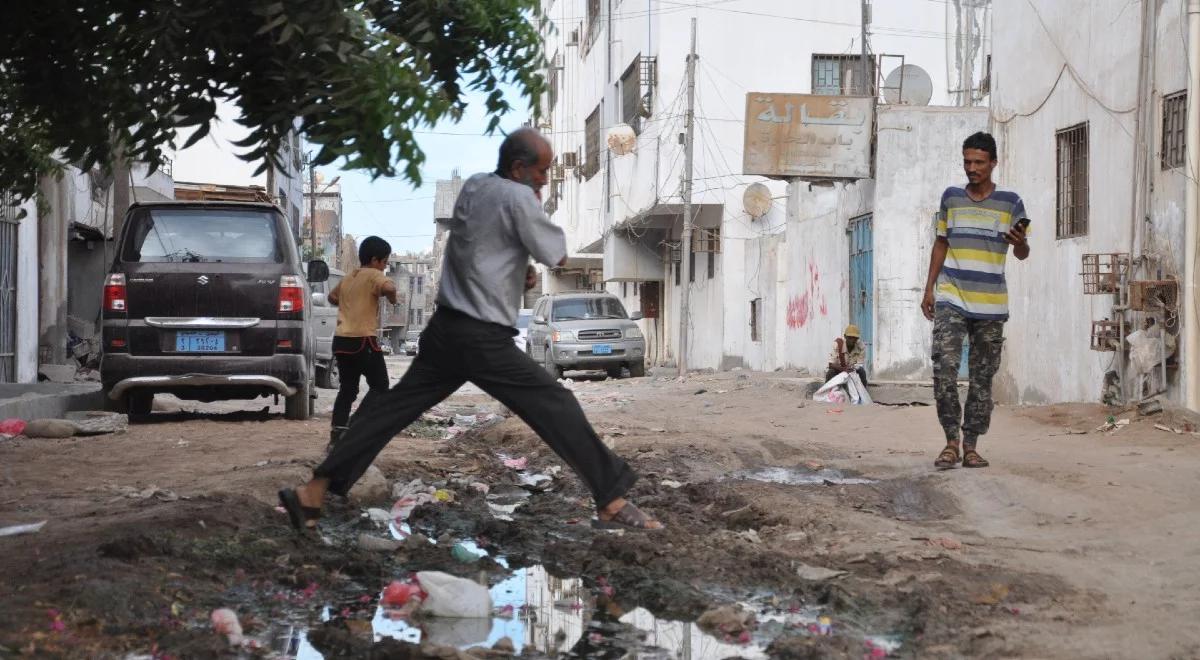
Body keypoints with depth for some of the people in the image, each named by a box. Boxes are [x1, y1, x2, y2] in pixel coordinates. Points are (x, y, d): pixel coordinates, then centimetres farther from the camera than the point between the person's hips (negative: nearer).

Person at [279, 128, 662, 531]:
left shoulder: (473, 187, 12)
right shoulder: (518, 197, -13)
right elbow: (558, 256, -7)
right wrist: (536, 207, 5)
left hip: (446, 328, 8)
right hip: (484, 339, -8)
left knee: (392, 408, 11)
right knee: (556, 407, -3)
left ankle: (312, 493, 9)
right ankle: (611, 504, -3)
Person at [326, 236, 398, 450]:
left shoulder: (348, 278, 18)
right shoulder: (374, 275, -5)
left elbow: (332, 297, 35)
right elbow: (389, 287, -27)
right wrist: (392, 297, -7)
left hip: (341, 339, 8)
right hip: (363, 340, -8)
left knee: (347, 389, 14)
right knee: (379, 387, 3)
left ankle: (337, 435, 7)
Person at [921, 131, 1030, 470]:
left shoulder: (1010, 202, 3)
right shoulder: (951, 197, 9)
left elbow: (1023, 254, 5)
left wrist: (1020, 242, -19)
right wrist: (929, 287, 10)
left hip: (991, 304, 0)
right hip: (951, 300, 0)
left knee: (982, 377, 4)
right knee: (944, 367, -15)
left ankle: (971, 445, 12)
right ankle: (951, 441, -6)